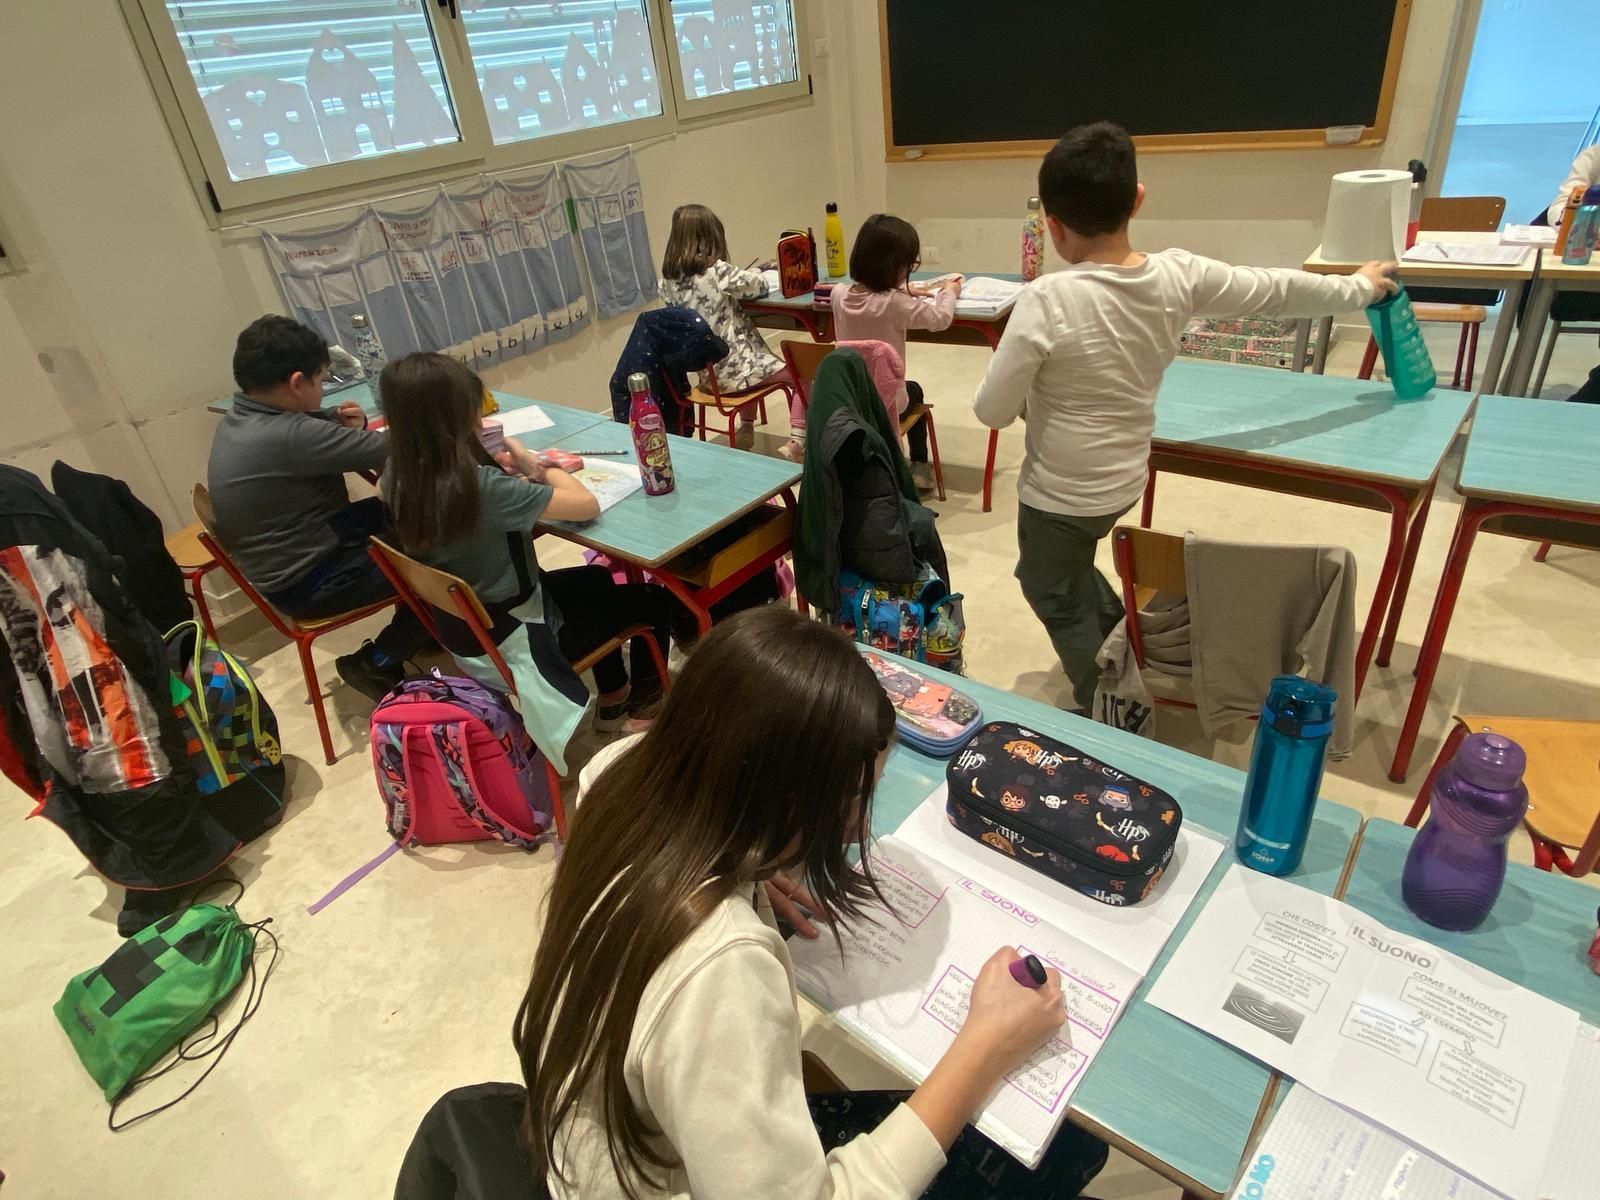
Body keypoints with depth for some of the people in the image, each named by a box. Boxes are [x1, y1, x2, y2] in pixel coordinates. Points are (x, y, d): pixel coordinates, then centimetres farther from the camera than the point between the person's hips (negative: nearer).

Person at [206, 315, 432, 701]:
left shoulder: (241, 418, 0)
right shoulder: (287, 436, -31)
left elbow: (309, 428, 14)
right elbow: (388, 450, -29)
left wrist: (338, 421, -9)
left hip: (283, 562, 10)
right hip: (306, 583, -10)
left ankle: (422, 629, 24)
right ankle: (376, 664, 7)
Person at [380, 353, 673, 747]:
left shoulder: (398, 479, -10)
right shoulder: (481, 486, -35)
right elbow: (588, 505, -26)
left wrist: (523, 475, -8)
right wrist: (537, 468, -10)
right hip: (513, 639, -8)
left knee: (595, 580, 29)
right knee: (653, 599, 13)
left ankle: (612, 698, 41)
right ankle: (642, 701, 37)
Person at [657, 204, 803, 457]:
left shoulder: (667, 281, -1)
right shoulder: (718, 271, -18)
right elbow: (760, 286, -4)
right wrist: (752, 272, 16)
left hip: (706, 373, 7)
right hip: (736, 369, -7)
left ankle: (746, 430, 36)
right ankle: (796, 441, -1)